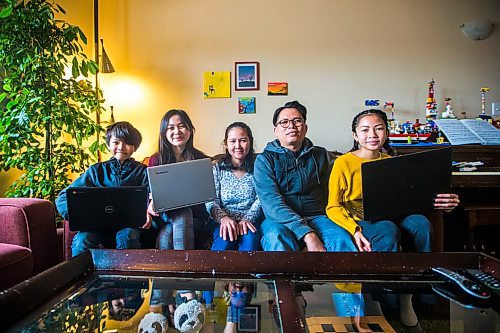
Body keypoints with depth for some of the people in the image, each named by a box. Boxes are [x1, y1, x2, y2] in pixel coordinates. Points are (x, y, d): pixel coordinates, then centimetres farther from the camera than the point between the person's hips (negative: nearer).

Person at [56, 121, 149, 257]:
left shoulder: (142, 172, 11)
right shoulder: (96, 171, 13)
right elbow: (63, 198, 9)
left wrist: (147, 213, -25)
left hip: (129, 222, -1)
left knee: (126, 236, -34)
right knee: (82, 239, -29)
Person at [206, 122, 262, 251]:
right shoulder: (217, 168, 10)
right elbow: (210, 201, 0)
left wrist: (248, 219, -18)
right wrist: (223, 218, -21)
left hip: (251, 220, 0)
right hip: (224, 220, 0)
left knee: (249, 239, -33)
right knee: (223, 243, -33)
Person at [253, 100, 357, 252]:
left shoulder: (320, 155, 14)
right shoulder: (264, 160, 1)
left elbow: (329, 193, 16)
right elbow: (272, 203, -13)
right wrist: (308, 235, -25)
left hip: (316, 217, 3)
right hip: (279, 220, -2)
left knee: (342, 239, -29)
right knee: (277, 238, -37)